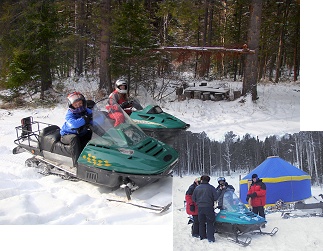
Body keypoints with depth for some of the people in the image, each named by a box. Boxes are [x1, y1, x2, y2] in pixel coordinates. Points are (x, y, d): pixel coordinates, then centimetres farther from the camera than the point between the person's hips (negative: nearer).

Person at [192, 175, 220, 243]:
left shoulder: (197, 188, 4)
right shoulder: (211, 187, -6)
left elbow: (193, 199, 8)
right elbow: (216, 197, -9)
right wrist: (211, 199, 10)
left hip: (200, 207, 3)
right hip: (209, 207, -3)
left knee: (201, 222, 16)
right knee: (210, 223, 2)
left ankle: (202, 236, 24)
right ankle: (210, 238, -4)